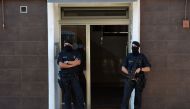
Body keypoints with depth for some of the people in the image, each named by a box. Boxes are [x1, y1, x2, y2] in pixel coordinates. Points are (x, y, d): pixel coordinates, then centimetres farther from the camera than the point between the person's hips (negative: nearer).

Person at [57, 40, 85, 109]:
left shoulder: (76, 53, 8)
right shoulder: (61, 54, 7)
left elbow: (78, 62, -9)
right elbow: (61, 65, -8)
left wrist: (67, 62, -8)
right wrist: (72, 65, -10)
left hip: (74, 76, 0)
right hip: (64, 77, 0)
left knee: (78, 94, -3)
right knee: (67, 95, 5)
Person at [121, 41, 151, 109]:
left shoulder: (142, 57, 3)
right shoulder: (128, 56, 6)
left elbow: (148, 68, 1)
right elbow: (123, 68, 6)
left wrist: (140, 69, -15)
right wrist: (129, 73, -10)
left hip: (139, 80, 0)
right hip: (129, 80, 0)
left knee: (138, 98, 5)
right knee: (126, 97, -11)